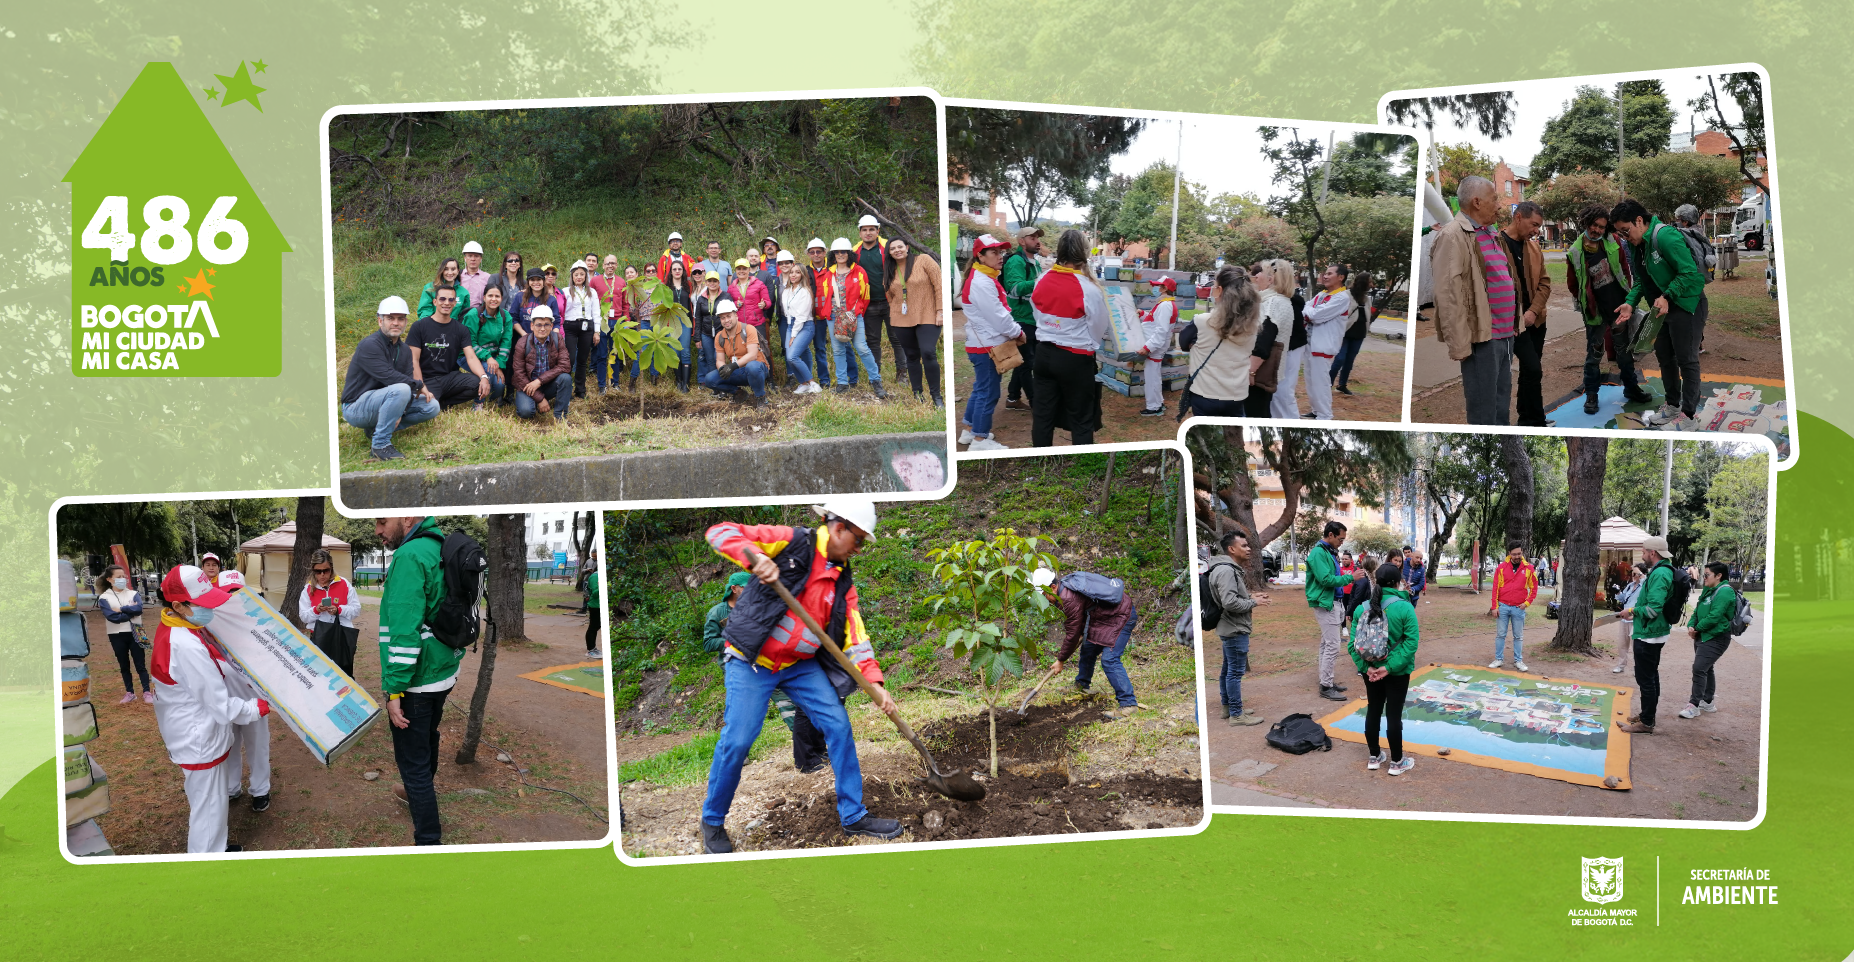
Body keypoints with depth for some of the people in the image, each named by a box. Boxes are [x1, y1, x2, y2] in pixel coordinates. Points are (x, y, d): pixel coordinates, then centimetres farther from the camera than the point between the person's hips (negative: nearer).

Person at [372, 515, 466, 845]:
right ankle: (420, 793, 51)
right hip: (443, 675, 10)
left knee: (413, 761, -4)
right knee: (427, 740, 29)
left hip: (415, 682, -10)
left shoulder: (410, 556, -21)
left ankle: (429, 841, -1)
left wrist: (395, 690, -23)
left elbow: (405, 629, -26)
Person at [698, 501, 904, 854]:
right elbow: (720, 533, -19)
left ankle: (853, 816, 12)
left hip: (802, 665, 6)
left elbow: (854, 636, 4)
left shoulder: (842, 580, 7)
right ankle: (713, 822, 12)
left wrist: (874, 682, -10)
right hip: (751, 662, -6)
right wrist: (755, 558, -38)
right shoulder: (792, 542, -12)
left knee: (839, 726, -1)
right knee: (737, 741, -10)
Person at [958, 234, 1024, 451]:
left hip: (983, 344, 11)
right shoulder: (982, 283, -21)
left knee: (980, 389, 19)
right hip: (986, 345, -11)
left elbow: (1001, 311, 16)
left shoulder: (985, 279, 13)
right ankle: (979, 440, 3)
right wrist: (1018, 333, -9)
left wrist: (1015, 330, 4)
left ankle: (969, 431, 29)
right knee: (988, 393, -4)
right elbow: (997, 317, -22)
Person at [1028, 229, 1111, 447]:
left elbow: (1039, 316, 6)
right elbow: (1100, 329, -7)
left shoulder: (1041, 282, -4)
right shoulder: (1089, 288, -17)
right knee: (1081, 420, 8)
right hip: (1075, 359, -4)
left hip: (1044, 354, 4)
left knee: (1042, 414, 13)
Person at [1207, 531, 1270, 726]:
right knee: (1236, 672, -5)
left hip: (1231, 629, 11)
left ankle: (1228, 706, 29)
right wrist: (1253, 602, -15)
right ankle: (1236, 714, 0)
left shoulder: (1231, 569, 14)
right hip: (1235, 629, -11)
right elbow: (1230, 602, -27)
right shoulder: (1226, 571, -20)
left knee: (1228, 669, 18)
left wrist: (1250, 596, 8)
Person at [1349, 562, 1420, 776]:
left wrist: (1366, 667, -12)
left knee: (1373, 711, 16)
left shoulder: (1364, 607, -4)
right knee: (1394, 715, 5)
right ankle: (1397, 762, 16)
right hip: (1397, 671, -4)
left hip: (1371, 670, 4)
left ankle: (1374, 757, 27)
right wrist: (1389, 667, -21)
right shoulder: (1405, 608, -15)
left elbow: (1352, 642, -8)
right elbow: (1411, 642, -21)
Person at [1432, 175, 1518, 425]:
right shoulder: (1453, 236, -12)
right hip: (1481, 337, -9)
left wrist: (1514, 325, 19)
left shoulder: (1491, 233, 17)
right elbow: (1448, 294, -19)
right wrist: (1459, 343, -22)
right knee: (1483, 412, -4)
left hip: (1505, 334, 9)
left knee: (1502, 406, 16)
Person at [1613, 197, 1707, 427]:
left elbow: (1690, 273, -24)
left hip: (1687, 304, -9)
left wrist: (1667, 296, -28)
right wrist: (1630, 303, -4)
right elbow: (1641, 280, 11)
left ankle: (1687, 414, 6)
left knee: (1686, 360, -1)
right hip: (1665, 306, 9)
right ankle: (1671, 406, 31)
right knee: (1664, 355, 17)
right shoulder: (1637, 245, 5)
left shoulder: (1666, 236, -24)